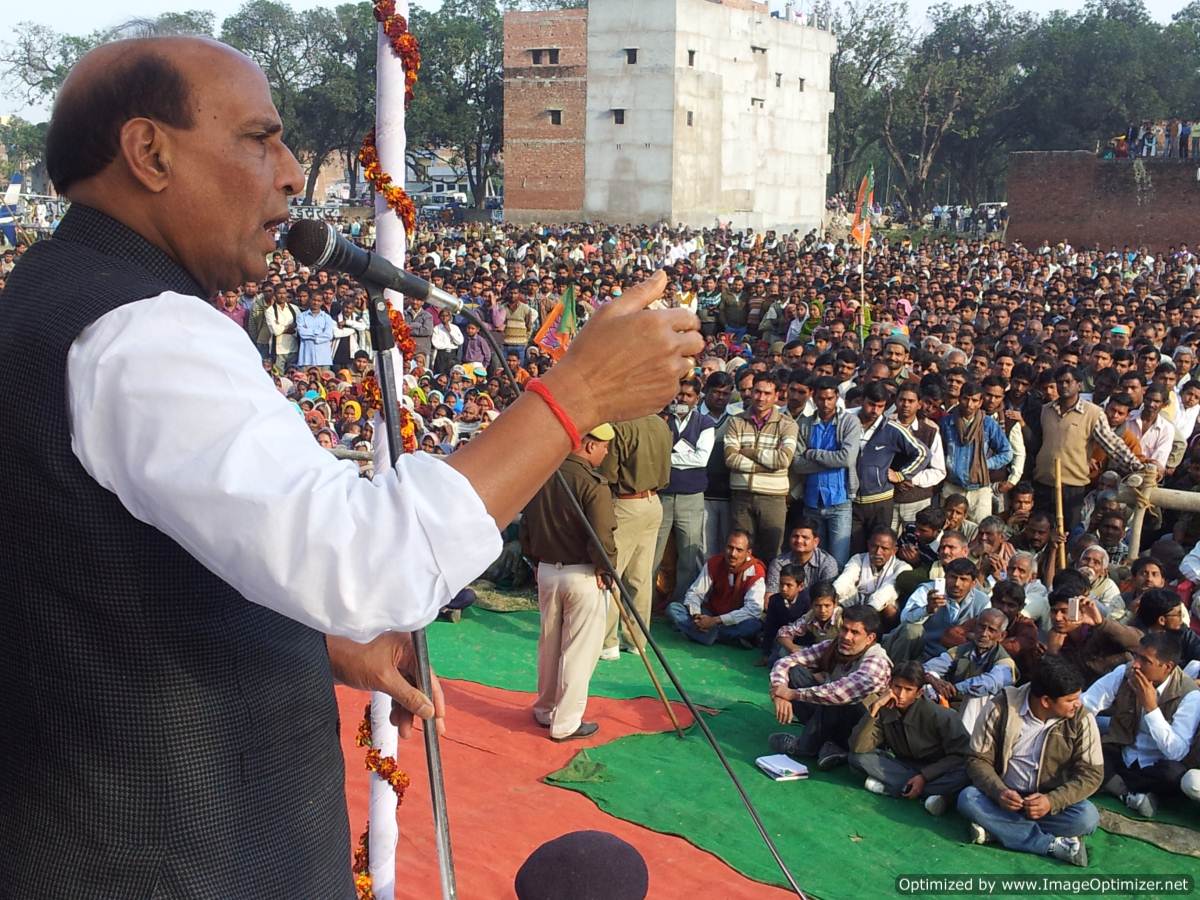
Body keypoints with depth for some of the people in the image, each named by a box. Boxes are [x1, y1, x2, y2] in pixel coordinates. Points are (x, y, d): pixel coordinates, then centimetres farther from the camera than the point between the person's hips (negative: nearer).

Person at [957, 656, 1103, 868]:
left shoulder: (1081, 718, -11)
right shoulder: (1001, 707, -13)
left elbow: (1091, 773, -11)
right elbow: (978, 759, -8)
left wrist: (1052, 801, -28)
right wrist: (999, 791, -29)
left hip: (1053, 802, 0)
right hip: (1005, 797, 0)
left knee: (1087, 817, -30)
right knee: (967, 798, -29)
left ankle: (995, 828, -22)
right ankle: (1053, 844, -28)